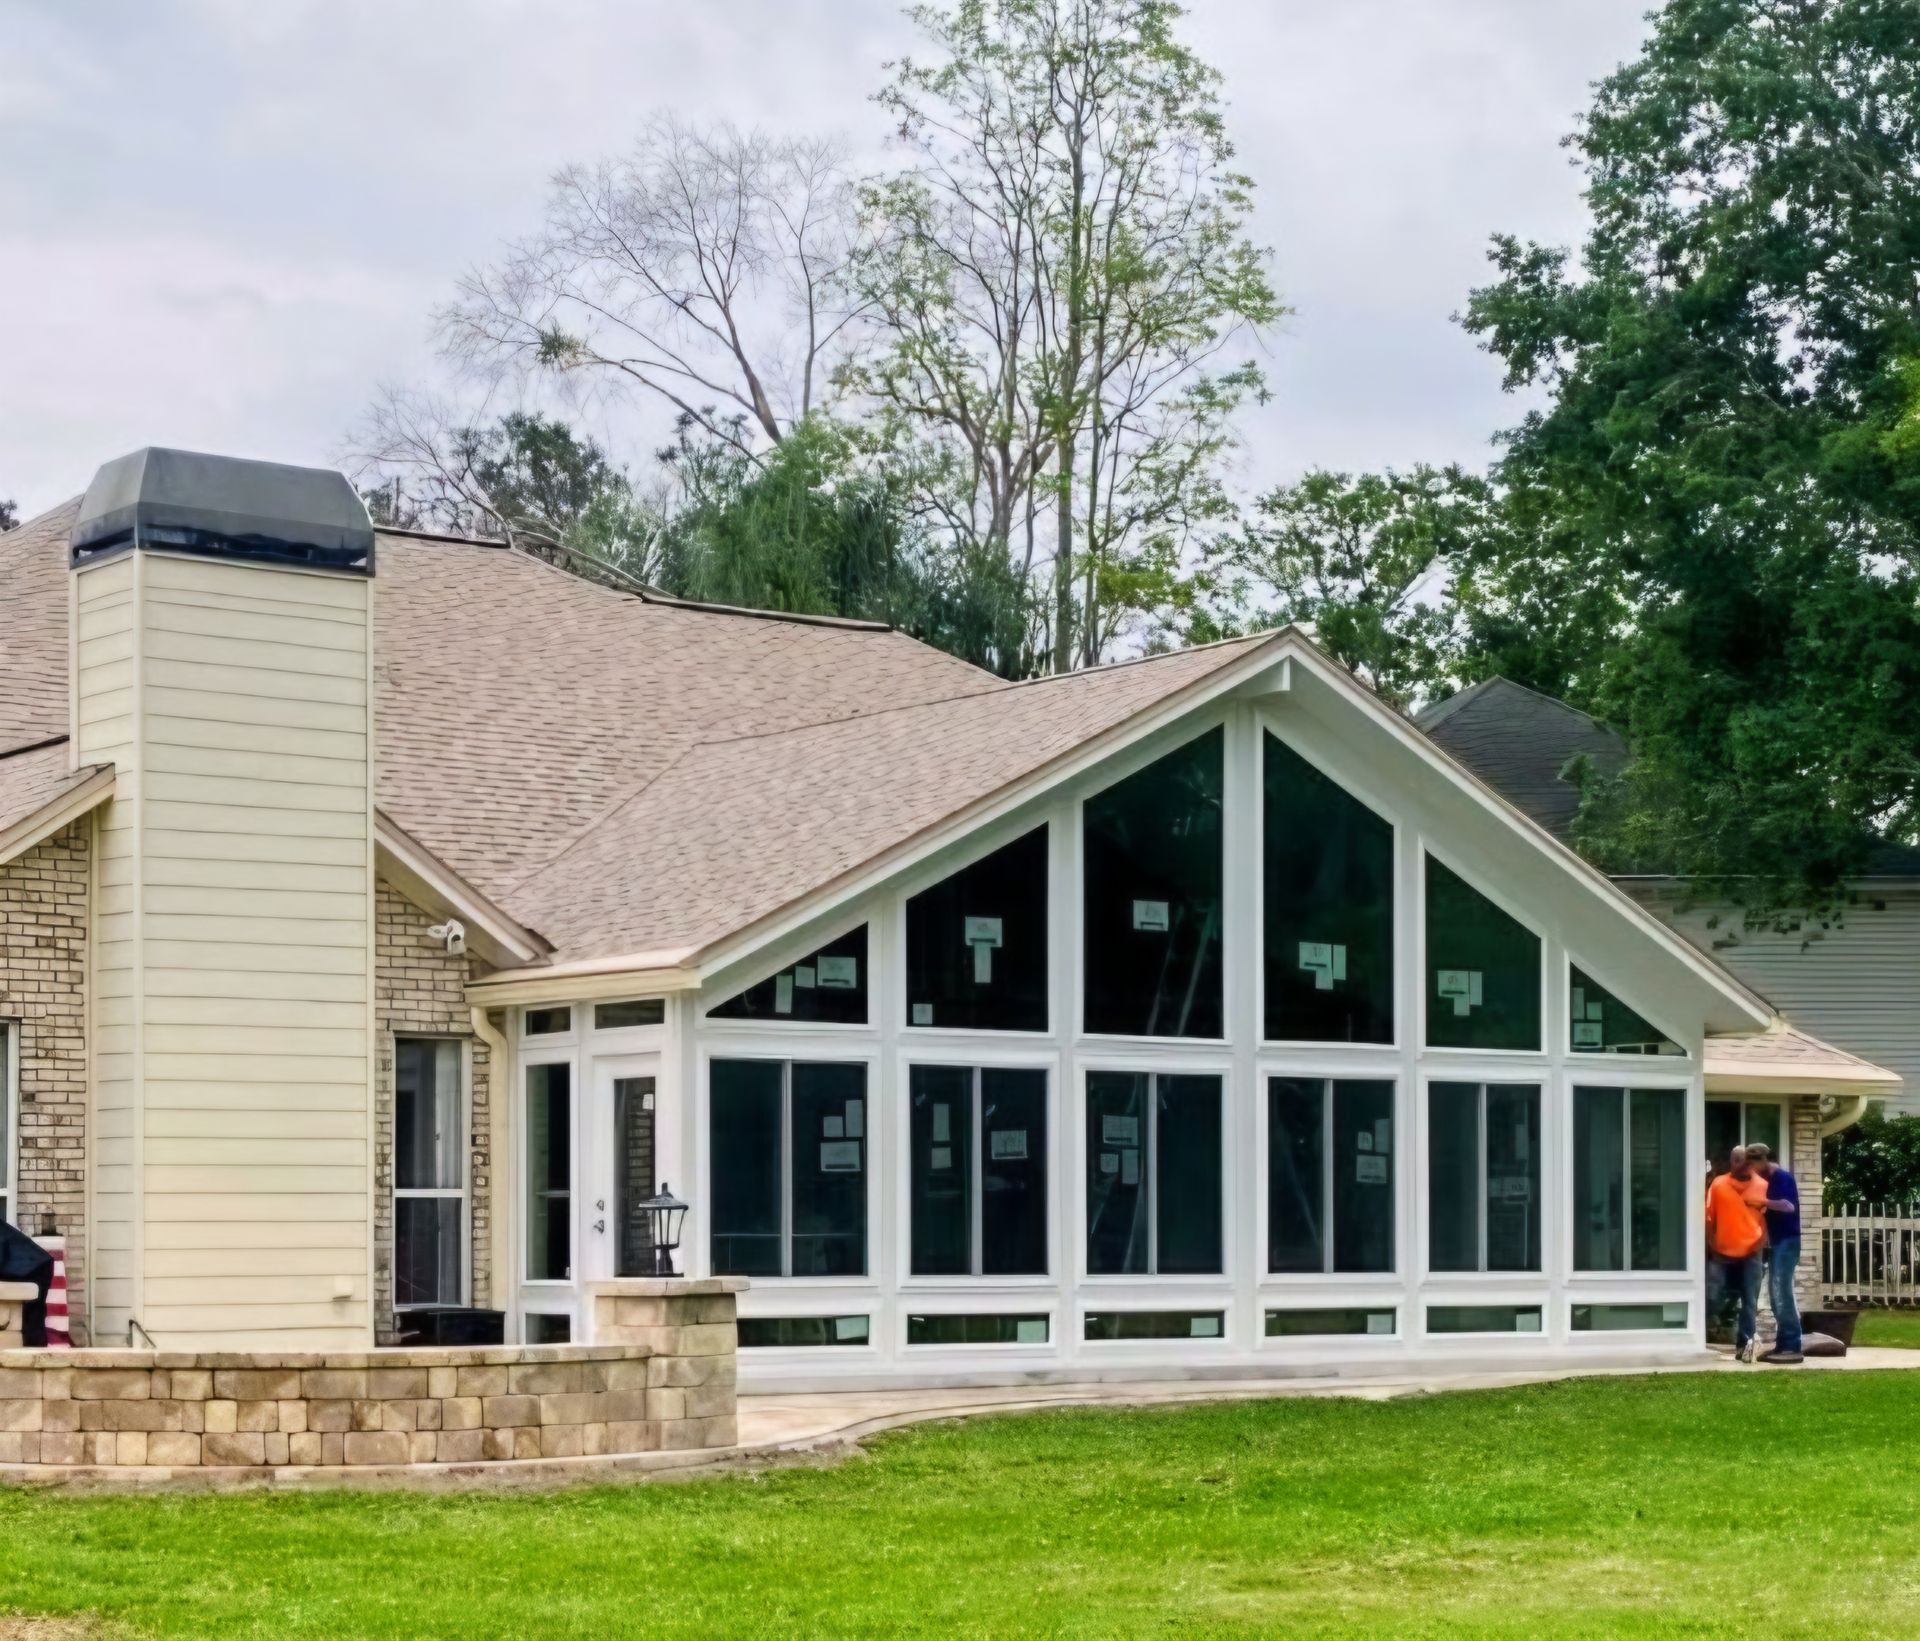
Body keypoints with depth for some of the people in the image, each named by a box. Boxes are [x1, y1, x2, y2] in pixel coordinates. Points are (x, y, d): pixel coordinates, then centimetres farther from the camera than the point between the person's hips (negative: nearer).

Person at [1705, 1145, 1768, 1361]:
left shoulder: (1763, 1186, 0)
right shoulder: (1718, 1185, -1)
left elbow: (1770, 1218, 5)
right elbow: (1708, 1218, 1)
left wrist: (1762, 1241, -6)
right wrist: (1711, 1245, -4)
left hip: (1750, 1255, 1)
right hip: (1722, 1254, -1)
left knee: (1750, 1302, 2)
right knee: (1711, 1298, -2)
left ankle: (1744, 1345, 8)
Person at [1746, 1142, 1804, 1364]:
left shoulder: (1782, 1177, -11)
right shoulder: (1769, 1180, 16)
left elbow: (1789, 1206, -23)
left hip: (1787, 1240, -10)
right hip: (1776, 1241, 10)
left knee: (1783, 1291, -12)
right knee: (1776, 1292, 8)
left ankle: (1793, 1347, -13)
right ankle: (1783, 1344, 10)